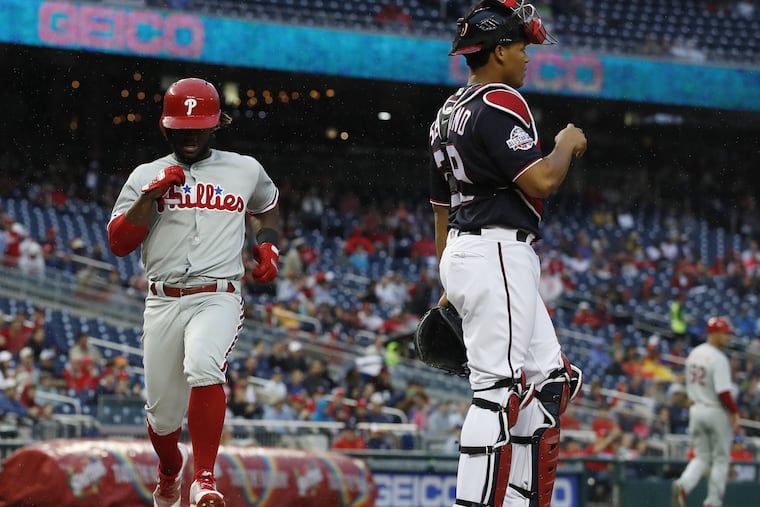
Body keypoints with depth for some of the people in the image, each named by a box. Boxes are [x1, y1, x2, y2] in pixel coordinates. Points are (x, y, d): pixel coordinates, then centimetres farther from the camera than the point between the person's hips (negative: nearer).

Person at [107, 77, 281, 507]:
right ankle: (170, 471, 38)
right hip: (163, 304, 2)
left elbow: (268, 208, 31)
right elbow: (118, 243, 0)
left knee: (203, 367, -34)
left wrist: (268, 244, 11)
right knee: (163, 413, 4)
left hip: (218, 298, -2)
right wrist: (151, 194, -10)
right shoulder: (147, 175, 10)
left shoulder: (245, 170, 11)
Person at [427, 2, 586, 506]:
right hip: (497, 253, -10)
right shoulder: (501, 103, -11)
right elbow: (541, 181, -20)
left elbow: (440, 208, 24)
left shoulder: (449, 112, 19)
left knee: (552, 379, 12)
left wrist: (449, 286, 28)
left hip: (464, 256, 10)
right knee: (498, 389, -13)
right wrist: (567, 145, 1)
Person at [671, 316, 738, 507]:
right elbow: (723, 391, -23)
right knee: (721, 459, 8)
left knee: (701, 457, 13)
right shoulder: (718, 358, -18)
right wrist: (734, 411, -12)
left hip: (696, 410, 7)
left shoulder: (694, 354, 8)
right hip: (717, 412, -7)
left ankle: (683, 486, -14)